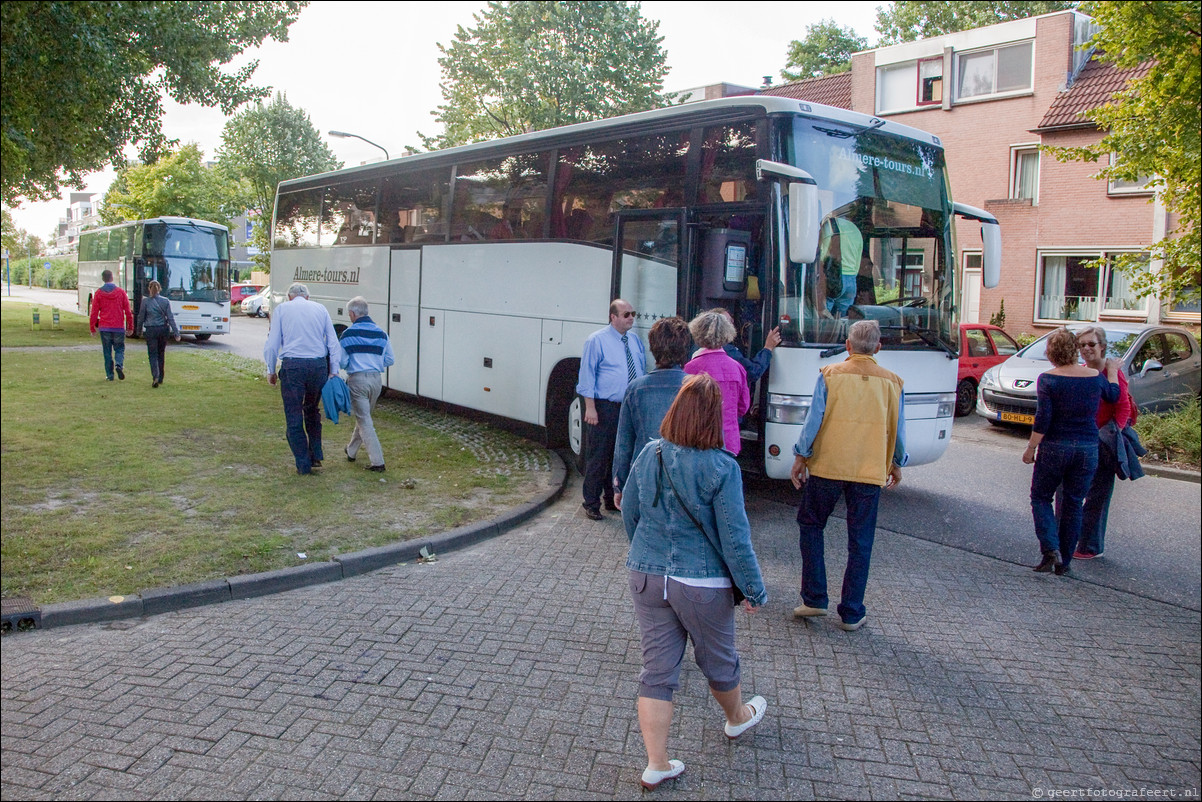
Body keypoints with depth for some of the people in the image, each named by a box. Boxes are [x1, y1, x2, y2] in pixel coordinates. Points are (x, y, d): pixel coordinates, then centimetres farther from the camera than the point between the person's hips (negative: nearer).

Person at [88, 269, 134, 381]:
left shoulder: (98, 293, 0)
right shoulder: (121, 292, 0)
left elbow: (94, 313, 0)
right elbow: (128, 311, 1)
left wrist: (92, 328, 8)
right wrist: (130, 327, 9)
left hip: (104, 327, 0)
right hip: (119, 327, 0)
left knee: (107, 351, 8)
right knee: (119, 349, 11)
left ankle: (109, 374, 7)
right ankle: (119, 365, -16)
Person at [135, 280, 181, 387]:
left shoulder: (145, 301, -5)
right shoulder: (165, 301, -1)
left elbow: (141, 317, 1)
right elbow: (170, 318, -3)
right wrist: (176, 333, -2)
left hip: (150, 330, -2)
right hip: (163, 330, 2)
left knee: (153, 355, 0)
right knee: (161, 354, 14)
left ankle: (155, 376, -19)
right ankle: (160, 378, 22)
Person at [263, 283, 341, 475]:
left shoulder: (281, 309, 9)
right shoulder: (320, 309, 14)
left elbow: (272, 343, 4)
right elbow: (334, 343, 9)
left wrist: (271, 370, 13)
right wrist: (333, 372, 10)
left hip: (292, 366, -3)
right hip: (319, 365, 3)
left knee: (294, 417, 6)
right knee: (312, 411, 22)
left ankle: (303, 465, 9)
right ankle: (316, 456, 20)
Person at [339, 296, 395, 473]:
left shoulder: (348, 334, -6)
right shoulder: (381, 333, 6)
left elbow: (342, 362, -6)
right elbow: (389, 360, 9)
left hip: (357, 380, -5)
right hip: (376, 379, 5)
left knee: (364, 420, -2)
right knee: (364, 416, 22)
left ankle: (377, 462, -8)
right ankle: (351, 451, 39)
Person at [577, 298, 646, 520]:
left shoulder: (636, 342, 12)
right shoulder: (596, 341, -6)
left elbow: (643, 372, 20)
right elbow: (587, 375, -8)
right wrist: (590, 407, -14)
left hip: (629, 408, 6)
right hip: (604, 409, -6)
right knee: (598, 457, -2)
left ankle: (613, 499, 28)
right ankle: (591, 504, 9)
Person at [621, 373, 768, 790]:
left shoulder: (648, 455, -5)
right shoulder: (721, 468, -20)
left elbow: (629, 513, 8)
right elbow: (734, 539, -17)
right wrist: (754, 590, -4)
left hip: (646, 577, 4)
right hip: (701, 584, -3)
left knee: (657, 669, 12)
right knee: (718, 660, 22)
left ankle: (656, 764, 16)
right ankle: (737, 718, 50)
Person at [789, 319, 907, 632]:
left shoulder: (830, 375, -3)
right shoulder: (891, 382, 3)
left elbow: (814, 420, -6)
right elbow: (897, 430, 8)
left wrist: (800, 458, 3)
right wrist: (896, 464, 23)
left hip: (826, 466, -1)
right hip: (870, 472, 2)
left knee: (810, 526, 18)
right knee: (860, 544, 9)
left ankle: (814, 599, 15)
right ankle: (852, 614, 14)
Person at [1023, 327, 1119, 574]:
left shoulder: (1047, 379, -11)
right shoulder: (1095, 376, 2)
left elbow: (1043, 419, -14)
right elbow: (1114, 396, 22)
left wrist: (1031, 448, -6)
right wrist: (1113, 371, 38)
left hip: (1055, 447, -3)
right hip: (1088, 449, 4)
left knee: (1041, 498, 11)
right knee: (1073, 503, 11)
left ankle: (1051, 549, -7)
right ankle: (1064, 561, 15)